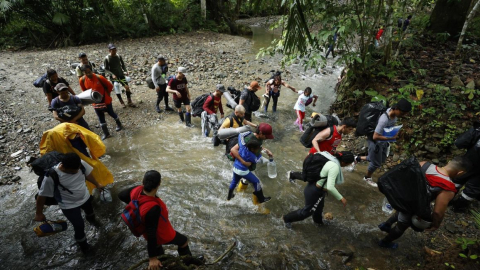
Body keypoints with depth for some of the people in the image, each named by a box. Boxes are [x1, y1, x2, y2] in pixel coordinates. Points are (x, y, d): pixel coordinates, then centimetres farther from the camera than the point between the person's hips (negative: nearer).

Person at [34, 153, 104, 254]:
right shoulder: (51, 177, -36)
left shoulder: (81, 164, -26)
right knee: (79, 226, 7)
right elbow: (42, 196, -20)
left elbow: (88, 174, -3)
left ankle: (91, 219, 72)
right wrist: (39, 213, -7)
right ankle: (82, 243, 41)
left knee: (90, 210, 33)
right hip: (69, 206, -5)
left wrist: (97, 185, 12)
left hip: (85, 197, 5)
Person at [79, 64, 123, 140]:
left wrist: (106, 94, -4)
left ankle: (119, 125, 41)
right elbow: (84, 90, 7)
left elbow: (110, 86, -12)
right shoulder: (82, 80, -11)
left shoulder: (99, 77, -23)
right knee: (100, 118, 10)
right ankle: (106, 133, 21)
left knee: (111, 113, 15)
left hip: (105, 100, -4)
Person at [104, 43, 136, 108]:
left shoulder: (119, 56, -2)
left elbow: (123, 64, 10)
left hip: (121, 74, 3)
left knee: (127, 87, -2)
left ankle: (130, 102, 9)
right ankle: (122, 102, 20)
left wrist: (125, 71, -6)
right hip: (114, 76, -2)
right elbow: (106, 69, -7)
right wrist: (112, 74, -21)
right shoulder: (107, 58, -11)